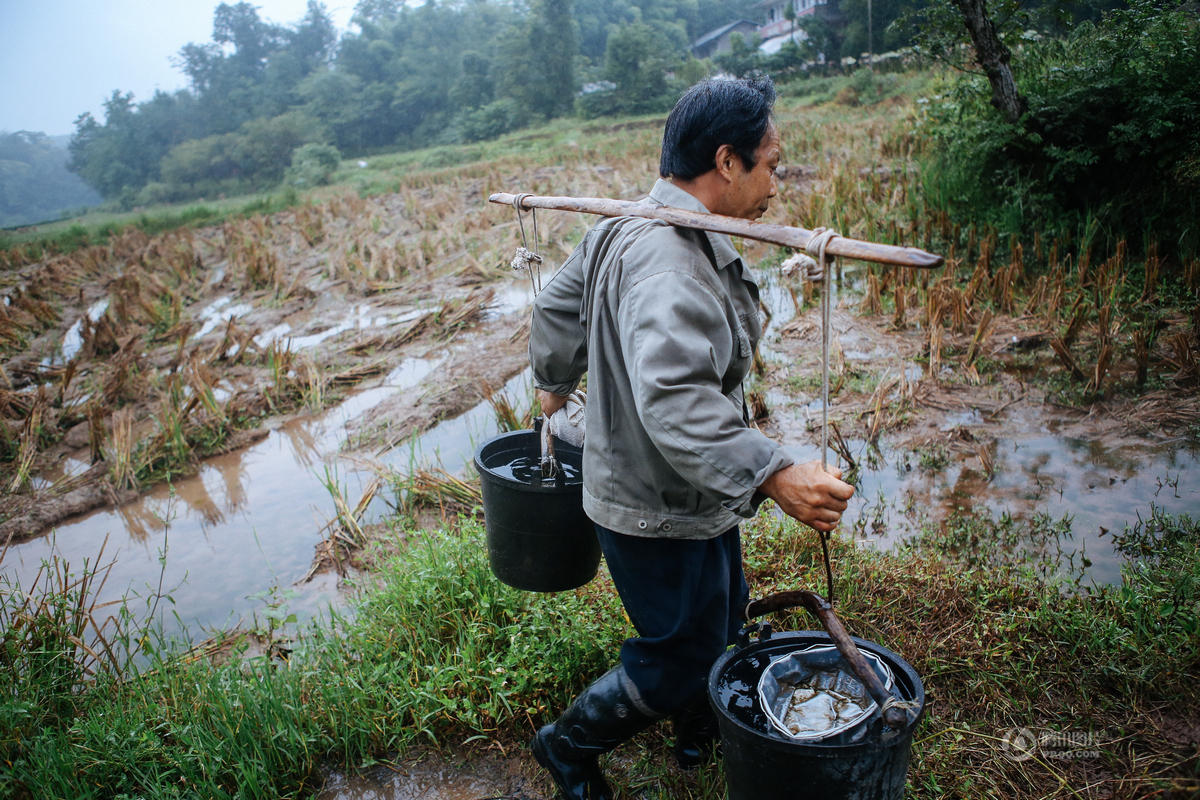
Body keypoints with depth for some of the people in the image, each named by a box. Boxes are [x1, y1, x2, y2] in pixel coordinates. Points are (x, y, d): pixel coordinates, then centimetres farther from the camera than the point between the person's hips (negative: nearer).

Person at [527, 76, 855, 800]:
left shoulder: (628, 229, 5)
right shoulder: (668, 258, -29)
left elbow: (557, 308, 18)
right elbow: (675, 401, -42)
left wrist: (555, 381, 33)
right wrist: (774, 473, -47)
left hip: (690, 496, 10)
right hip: (661, 514, -10)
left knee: (723, 617, 28)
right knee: (680, 658, 10)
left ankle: (703, 735, 55)